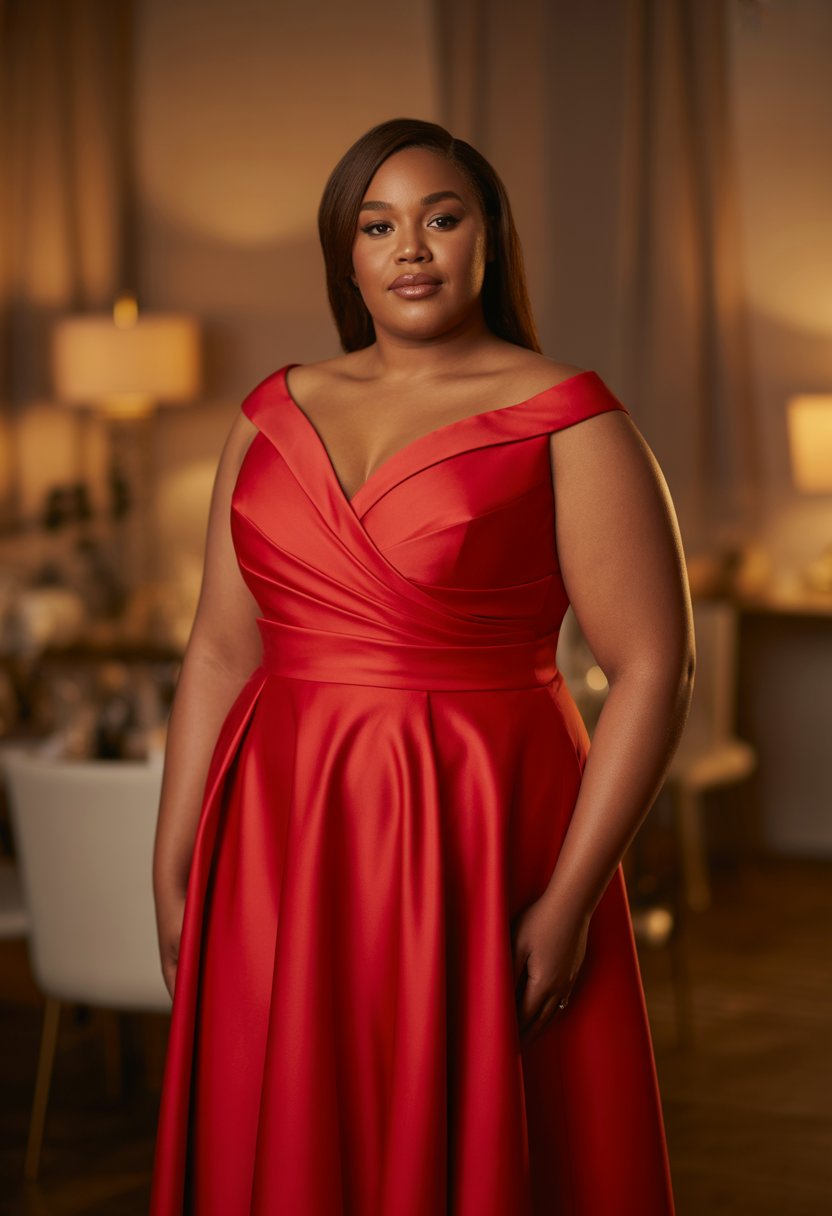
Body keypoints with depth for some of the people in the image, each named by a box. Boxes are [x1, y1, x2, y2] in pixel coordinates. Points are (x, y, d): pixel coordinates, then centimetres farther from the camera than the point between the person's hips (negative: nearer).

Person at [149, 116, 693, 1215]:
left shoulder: (566, 423, -5)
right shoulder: (275, 416, 10)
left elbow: (654, 667, -10)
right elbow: (221, 653, 10)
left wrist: (570, 898, -15)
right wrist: (174, 867, 4)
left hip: (478, 854, -4)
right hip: (281, 857, 4)